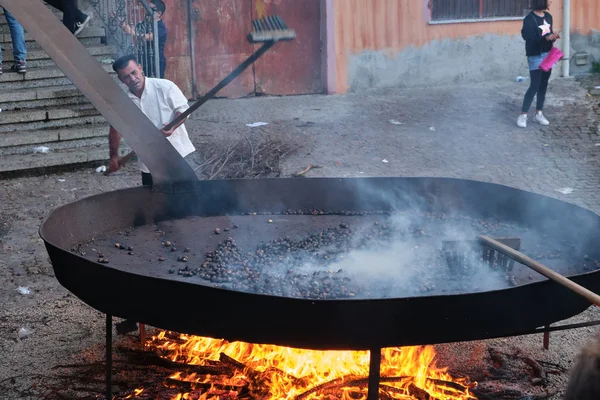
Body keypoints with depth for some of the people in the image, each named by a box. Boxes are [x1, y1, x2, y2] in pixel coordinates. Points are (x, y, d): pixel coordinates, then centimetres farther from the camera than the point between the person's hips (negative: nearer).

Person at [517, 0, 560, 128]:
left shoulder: (548, 16, 9)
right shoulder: (529, 19, -14)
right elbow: (528, 36, -24)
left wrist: (553, 37, -4)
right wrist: (546, 37, -31)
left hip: (548, 55, 7)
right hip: (536, 56, -7)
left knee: (544, 85, 10)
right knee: (535, 85, -9)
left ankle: (539, 113, 18)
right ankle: (523, 115, -3)